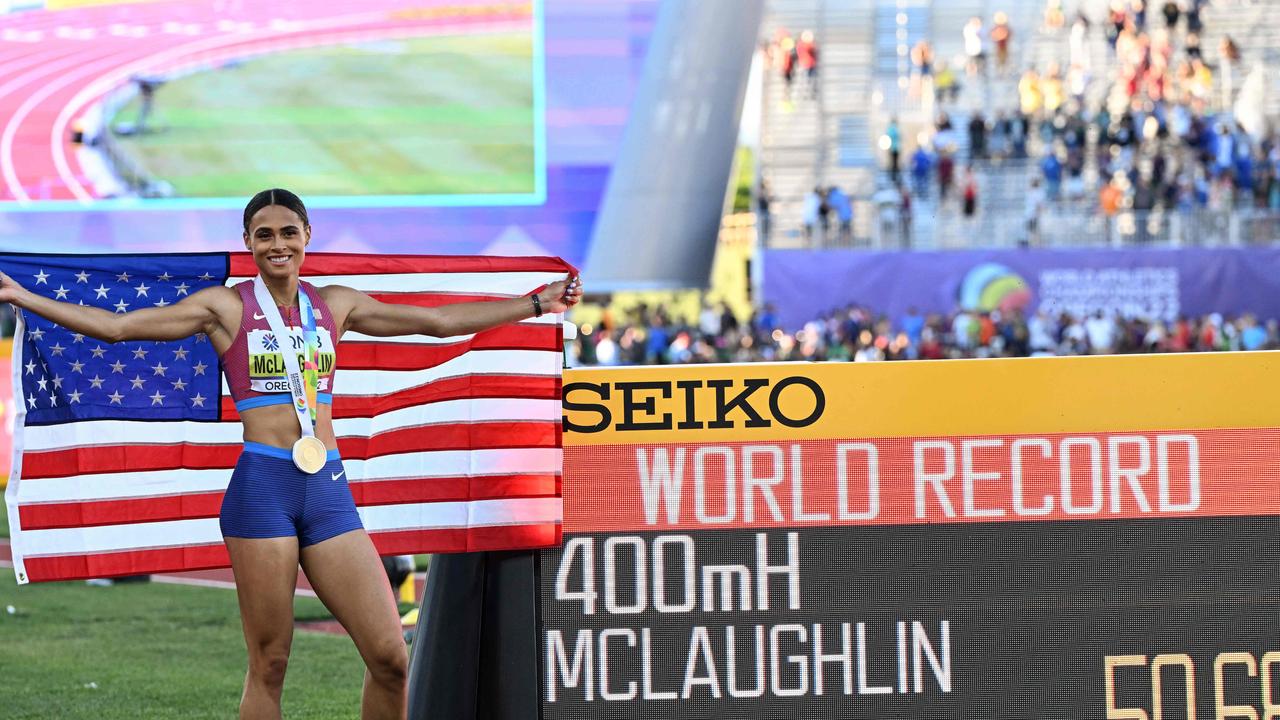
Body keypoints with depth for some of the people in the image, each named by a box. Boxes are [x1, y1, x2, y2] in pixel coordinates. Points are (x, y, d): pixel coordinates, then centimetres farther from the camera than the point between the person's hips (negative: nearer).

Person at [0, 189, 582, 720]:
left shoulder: (334, 305, 15)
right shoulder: (225, 306, 4)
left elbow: (440, 321, 22)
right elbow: (118, 326, -1)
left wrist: (536, 303, 24)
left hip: (327, 490, 4)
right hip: (263, 488, -4)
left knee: (390, 658, -5)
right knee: (269, 665, -3)